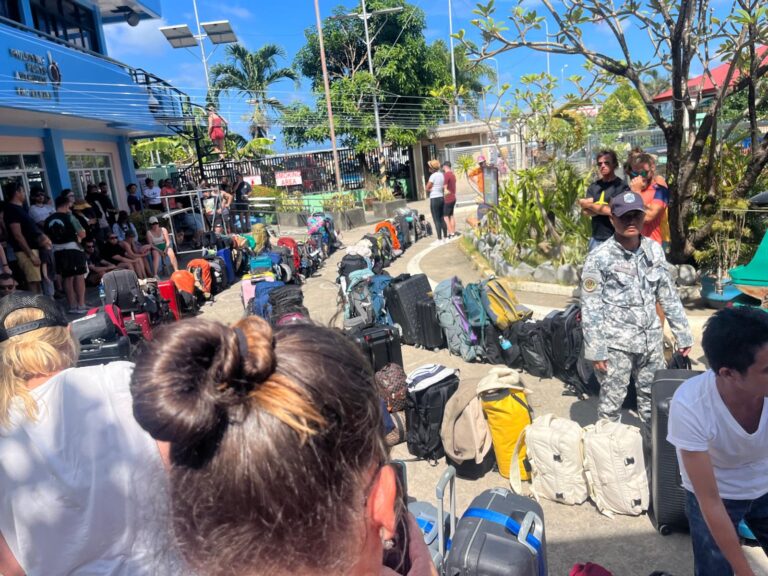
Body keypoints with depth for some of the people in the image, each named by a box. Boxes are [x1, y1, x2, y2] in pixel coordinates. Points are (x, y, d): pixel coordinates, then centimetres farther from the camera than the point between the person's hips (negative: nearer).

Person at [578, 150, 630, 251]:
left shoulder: (622, 186, -6)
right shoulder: (593, 186, 10)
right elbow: (585, 211, 1)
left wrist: (589, 205, -5)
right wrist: (605, 209, -14)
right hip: (596, 238, 5)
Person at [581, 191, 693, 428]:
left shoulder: (654, 250, 4)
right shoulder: (599, 257, -12)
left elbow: (669, 296, 12)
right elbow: (590, 309, -11)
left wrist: (683, 335, 11)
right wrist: (596, 351, -13)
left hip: (650, 340, 5)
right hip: (616, 344, -5)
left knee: (653, 399, 17)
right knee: (611, 402, 5)